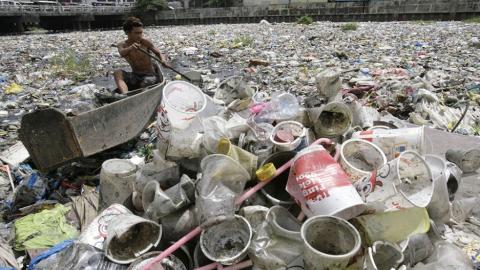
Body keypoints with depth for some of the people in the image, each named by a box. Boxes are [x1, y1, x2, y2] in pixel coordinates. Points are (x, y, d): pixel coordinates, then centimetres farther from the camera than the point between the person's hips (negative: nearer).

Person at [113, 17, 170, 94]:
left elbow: (159, 53, -3)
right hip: (135, 76, 3)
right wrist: (130, 48, -49)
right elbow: (122, 53, -26)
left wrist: (163, 60, -27)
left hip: (149, 75, -2)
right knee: (117, 73, -23)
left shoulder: (145, 42, -7)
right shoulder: (122, 45, -4)